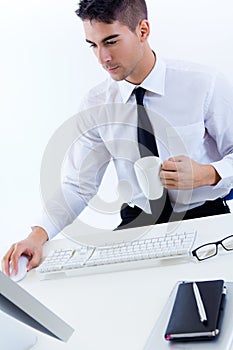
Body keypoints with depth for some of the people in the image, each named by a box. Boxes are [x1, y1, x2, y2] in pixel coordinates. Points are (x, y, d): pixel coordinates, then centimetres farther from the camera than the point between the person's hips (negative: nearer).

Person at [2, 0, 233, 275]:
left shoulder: (206, 85, -10)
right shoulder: (96, 104, -2)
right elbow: (78, 186, -1)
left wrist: (206, 174, -24)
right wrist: (38, 235, -18)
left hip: (206, 220, -1)